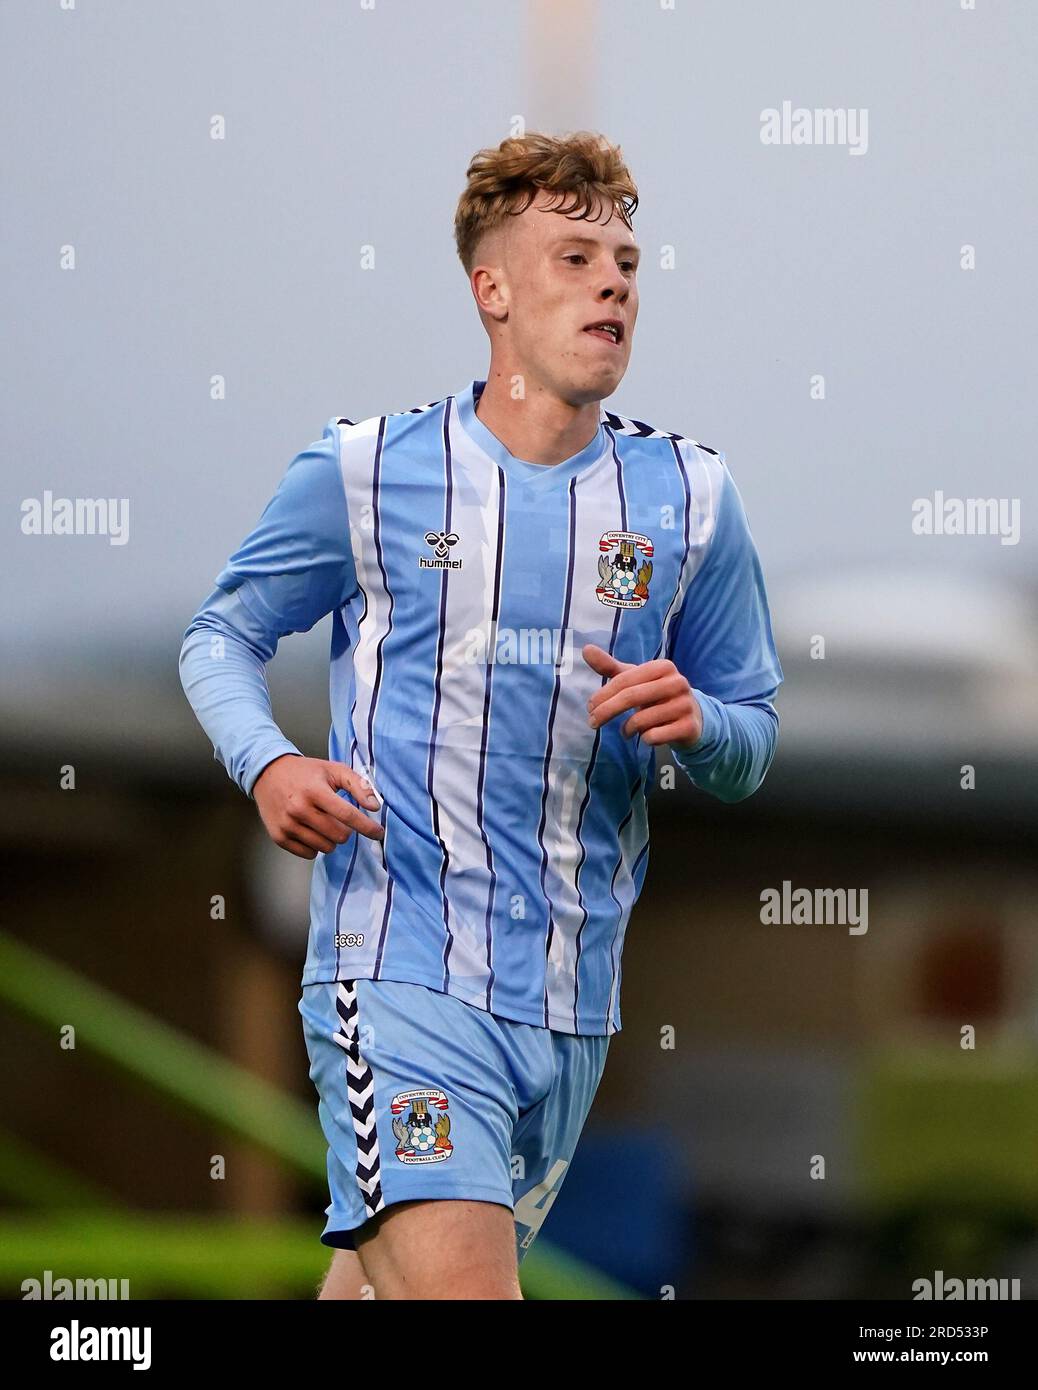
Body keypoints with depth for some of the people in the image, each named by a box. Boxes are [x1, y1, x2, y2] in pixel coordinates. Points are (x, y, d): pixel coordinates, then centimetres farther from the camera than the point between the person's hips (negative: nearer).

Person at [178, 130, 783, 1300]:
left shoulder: (690, 497, 9)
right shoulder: (364, 473, 0)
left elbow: (752, 747, 15)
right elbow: (222, 633, 12)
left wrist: (695, 724, -9)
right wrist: (268, 765, -9)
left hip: (572, 1007, 4)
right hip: (401, 972, -4)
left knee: (384, 1274, 14)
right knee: (454, 1282, -24)